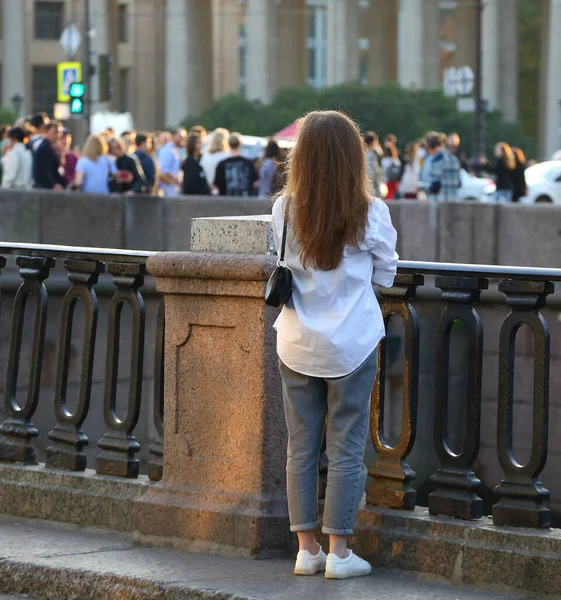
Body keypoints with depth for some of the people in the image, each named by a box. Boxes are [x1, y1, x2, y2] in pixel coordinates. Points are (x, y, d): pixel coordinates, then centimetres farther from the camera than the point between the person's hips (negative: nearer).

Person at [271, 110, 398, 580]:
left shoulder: (285, 210, -5)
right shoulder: (371, 214, -11)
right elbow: (385, 276, 1)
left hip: (297, 344, 2)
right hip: (352, 344, -2)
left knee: (301, 447, 10)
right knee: (347, 449, 5)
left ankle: (307, 549, 13)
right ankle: (339, 553, 6)